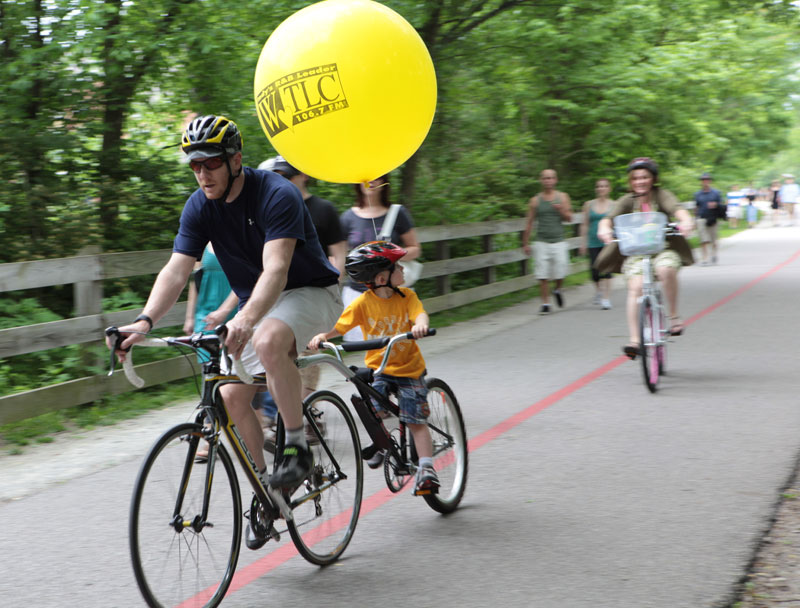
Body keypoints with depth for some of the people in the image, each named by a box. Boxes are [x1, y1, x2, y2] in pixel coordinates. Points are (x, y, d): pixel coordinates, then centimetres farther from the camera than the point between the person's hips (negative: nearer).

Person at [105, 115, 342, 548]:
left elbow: (275, 269, -39)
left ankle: (297, 447, -22)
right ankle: (264, 486, 10)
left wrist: (245, 319, -57)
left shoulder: (277, 196, -27)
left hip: (310, 292, -7)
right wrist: (144, 322, -35)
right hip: (255, 303, 7)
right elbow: (176, 270, -16)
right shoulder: (199, 207, -8)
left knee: (269, 342, -38)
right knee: (232, 395, -8)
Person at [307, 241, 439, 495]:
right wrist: (321, 336, -30)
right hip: (377, 367, 0)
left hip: (409, 368, 0)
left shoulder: (406, 296, -5)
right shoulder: (363, 303, -10)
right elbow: (339, 326, -10)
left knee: (416, 421, -5)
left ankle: (426, 469, 1)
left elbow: (420, 313, -20)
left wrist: (420, 324, -44)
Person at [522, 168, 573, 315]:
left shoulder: (563, 197, 8)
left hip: (558, 241, 0)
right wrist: (526, 243, 7)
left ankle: (558, 290, 26)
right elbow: (529, 223, 9)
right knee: (543, 276, -6)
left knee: (560, 272, -6)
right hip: (541, 241, 0)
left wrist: (561, 210, -16)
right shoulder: (535, 200, 7)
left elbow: (569, 218, 5)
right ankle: (545, 304, 3)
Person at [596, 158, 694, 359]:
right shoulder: (627, 201, 5)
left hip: (663, 249, -1)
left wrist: (685, 220, -42)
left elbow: (676, 207, -19)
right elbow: (610, 217, -11)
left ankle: (674, 316, -15)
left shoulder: (661, 195, 2)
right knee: (635, 287, -24)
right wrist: (604, 228, -36)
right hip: (635, 252, 1)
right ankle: (634, 339, -25)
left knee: (666, 269, -35)